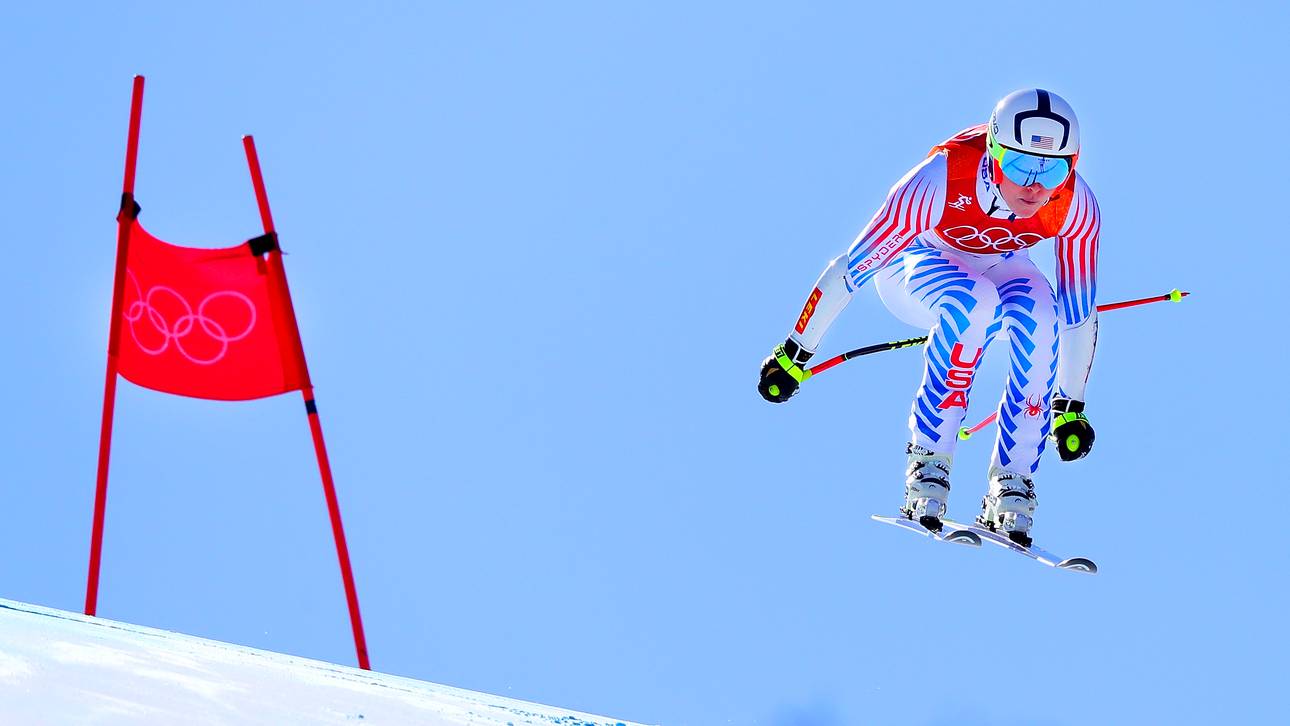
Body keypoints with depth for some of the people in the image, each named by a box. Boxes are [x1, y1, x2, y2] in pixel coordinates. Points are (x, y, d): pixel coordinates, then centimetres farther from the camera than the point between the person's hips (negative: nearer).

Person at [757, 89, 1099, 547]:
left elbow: (1079, 312, -11)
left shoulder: (1076, 207, -28)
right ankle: (928, 460, -30)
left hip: (998, 265, 3)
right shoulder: (942, 178, -37)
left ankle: (1012, 483, -23)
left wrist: (1070, 406, -6)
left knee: (1041, 317, -32)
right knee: (973, 302, -37)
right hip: (918, 259, -3)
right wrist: (793, 354, -18)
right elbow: (852, 268, -26)